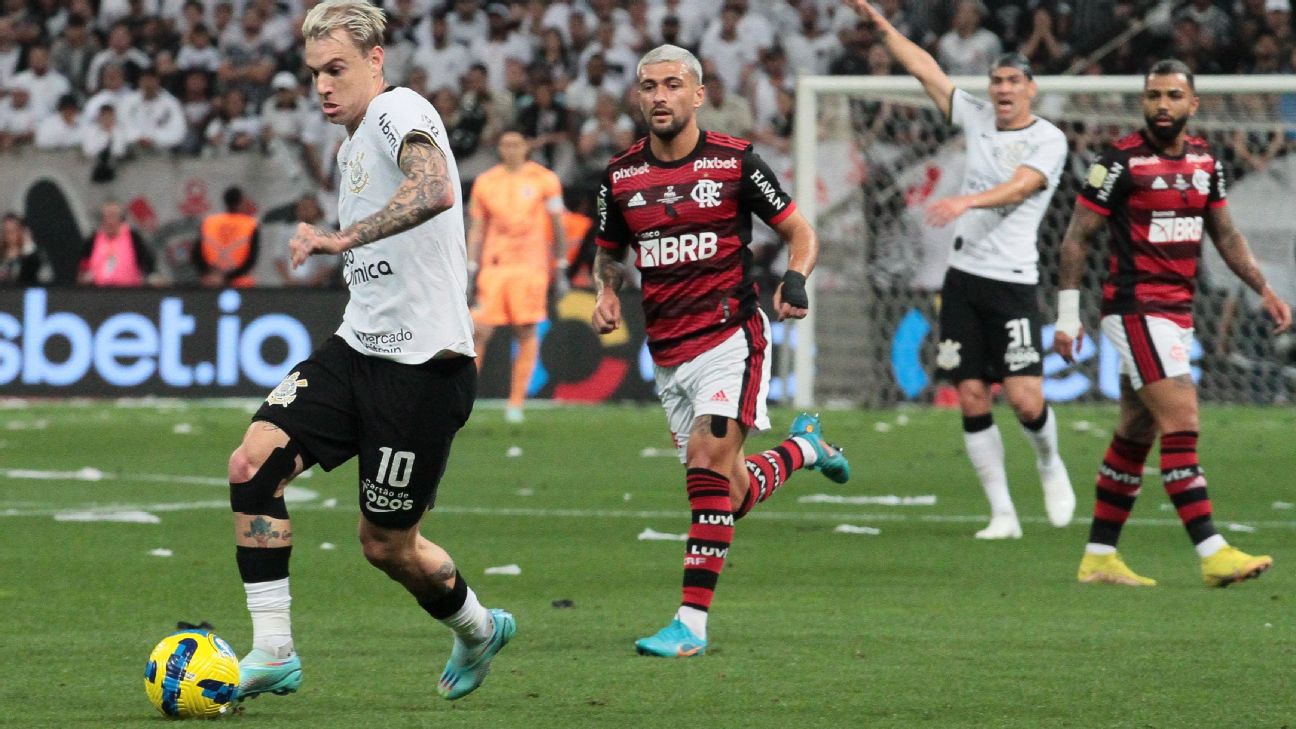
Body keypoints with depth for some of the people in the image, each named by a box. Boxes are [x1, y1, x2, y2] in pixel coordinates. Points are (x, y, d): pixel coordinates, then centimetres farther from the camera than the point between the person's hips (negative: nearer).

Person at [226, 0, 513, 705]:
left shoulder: (399, 111, -13)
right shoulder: (353, 143, 17)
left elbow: (434, 191, -35)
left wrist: (342, 239, -40)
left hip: (422, 362, -9)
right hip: (356, 348, 9)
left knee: (386, 545, 2)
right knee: (253, 462, -11)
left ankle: (478, 630, 32)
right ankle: (273, 652, -8)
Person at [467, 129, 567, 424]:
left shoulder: (544, 180, 4)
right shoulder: (485, 182, 10)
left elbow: (557, 226, 8)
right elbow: (477, 229, 14)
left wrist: (561, 267, 5)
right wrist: (471, 269, 8)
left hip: (531, 266, -1)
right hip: (494, 265, 1)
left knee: (526, 333, -1)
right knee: (481, 331, -7)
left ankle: (516, 403, 4)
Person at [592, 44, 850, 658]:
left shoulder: (735, 162, -5)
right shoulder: (620, 176, 6)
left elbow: (800, 233, 3)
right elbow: (609, 252, 22)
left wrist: (794, 280, -17)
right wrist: (607, 292, 1)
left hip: (731, 336, -5)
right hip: (667, 350, 5)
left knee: (708, 466, -21)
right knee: (729, 496, 8)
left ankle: (691, 623, -20)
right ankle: (804, 447, 41)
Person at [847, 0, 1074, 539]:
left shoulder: (1048, 140, -4)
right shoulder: (977, 119, 11)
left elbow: (1018, 187, -20)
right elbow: (925, 69, 15)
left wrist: (967, 201, -36)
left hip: (1013, 282, -5)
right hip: (963, 277, 5)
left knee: (1025, 399, -13)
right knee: (972, 399, -1)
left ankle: (1049, 463, 20)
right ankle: (1002, 514, 4)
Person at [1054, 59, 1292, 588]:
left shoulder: (1205, 161, 9)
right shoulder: (1121, 161, -11)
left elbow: (1225, 235, 20)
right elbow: (1076, 237, -6)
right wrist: (1068, 314, -8)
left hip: (1178, 315, 7)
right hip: (1135, 310, -7)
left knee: (1135, 435, 11)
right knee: (1182, 424, -15)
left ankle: (1099, 557, 18)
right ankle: (1212, 554, -19)